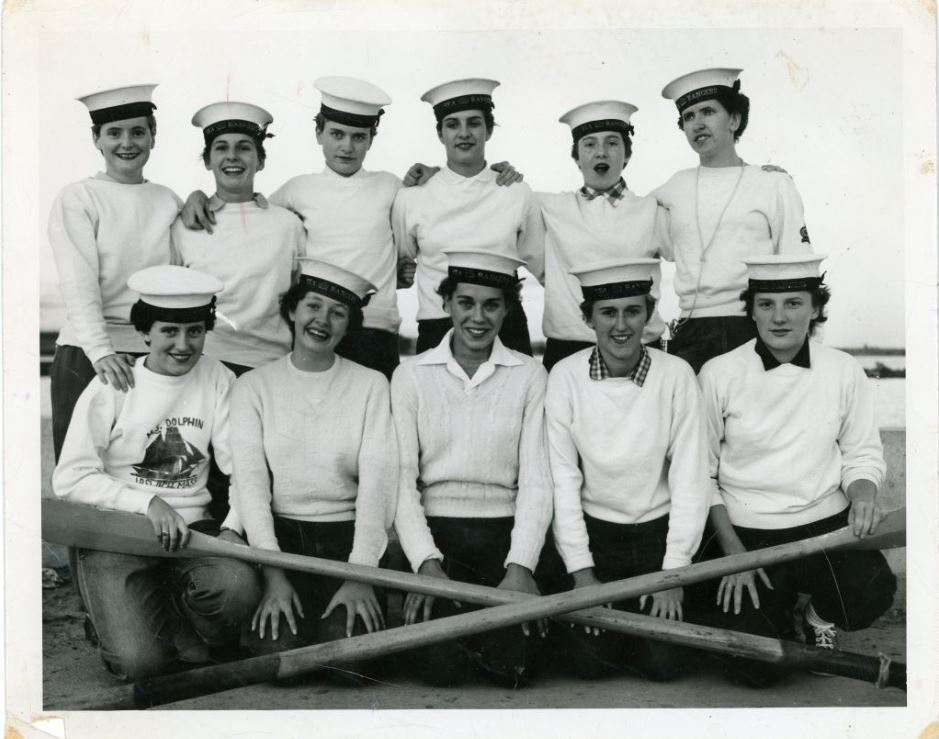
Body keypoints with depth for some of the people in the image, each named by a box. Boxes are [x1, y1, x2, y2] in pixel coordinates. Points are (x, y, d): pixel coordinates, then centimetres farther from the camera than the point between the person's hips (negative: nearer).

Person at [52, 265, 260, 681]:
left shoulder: (217, 380, 3)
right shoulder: (113, 387, -5)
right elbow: (70, 479, -8)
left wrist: (233, 527, -21)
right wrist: (148, 502, -19)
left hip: (192, 529, 2)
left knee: (239, 587, -30)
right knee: (140, 661, -20)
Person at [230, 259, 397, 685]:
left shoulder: (370, 386, 5)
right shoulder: (254, 387, 6)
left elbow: (377, 482, -4)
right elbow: (250, 482, -3)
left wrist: (361, 574, -16)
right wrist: (274, 574, -15)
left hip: (347, 537, 0)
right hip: (280, 536, 0)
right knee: (278, 655, -21)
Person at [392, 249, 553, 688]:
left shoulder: (528, 376, 4)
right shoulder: (411, 376, 4)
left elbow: (535, 481, -2)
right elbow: (402, 479, -2)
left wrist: (520, 566, -15)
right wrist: (426, 563, -16)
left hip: (505, 535, 1)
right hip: (434, 533, 0)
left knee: (515, 664, -18)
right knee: (441, 665, -18)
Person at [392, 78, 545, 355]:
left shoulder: (518, 195, 4)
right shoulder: (410, 199, 4)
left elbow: (542, 269, 15)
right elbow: (400, 268, 17)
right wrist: (405, 273, 2)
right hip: (436, 331, 0)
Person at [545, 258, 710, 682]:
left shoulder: (676, 375, -11)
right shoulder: (566, 376, -10)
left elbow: (689, 479, -9)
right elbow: (563, 479, -8)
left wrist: (674, 573, -11)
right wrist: (581, 572, -10)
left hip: (658, 533, 0)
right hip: (594, 532, 0)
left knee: (664, 662, -7)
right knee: (590, 659, -8)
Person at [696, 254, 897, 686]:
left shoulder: (844, 371, 0)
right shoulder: (718, 374, -6)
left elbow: (863, 454, 8)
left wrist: (863, 493, -15)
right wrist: (732, 549, -8)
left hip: (827, 525, 2)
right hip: (746, 532, -1)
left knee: (871, 594, -29)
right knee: (754, 668, -14)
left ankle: (820, 618, 9)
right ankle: (776, 612, 24)